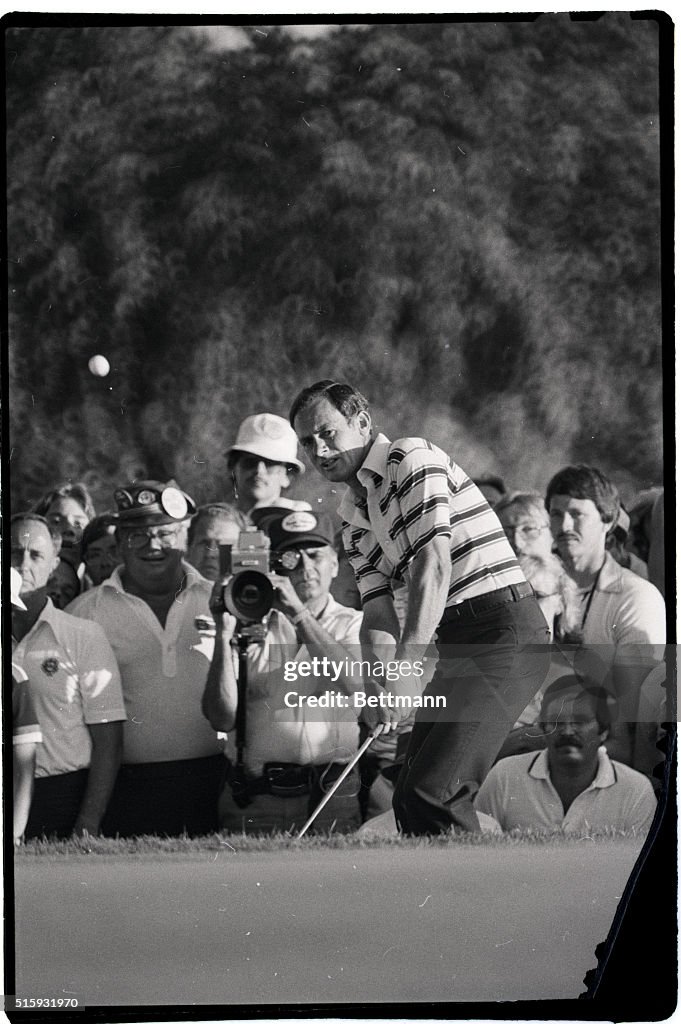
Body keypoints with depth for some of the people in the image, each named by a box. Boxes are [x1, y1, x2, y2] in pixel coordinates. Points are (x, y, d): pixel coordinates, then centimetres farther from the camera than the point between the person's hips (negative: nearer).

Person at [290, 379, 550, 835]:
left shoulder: (413, 458, -7)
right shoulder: (355, 516, 19)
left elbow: (434, 565, -19)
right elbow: (378, 612, 11)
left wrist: (406, 668, -26)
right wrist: (377, 685, -8)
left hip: (504, 630, -10)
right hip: (456, 644, 10)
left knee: (430, 796, -19)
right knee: (410, 798, 8)